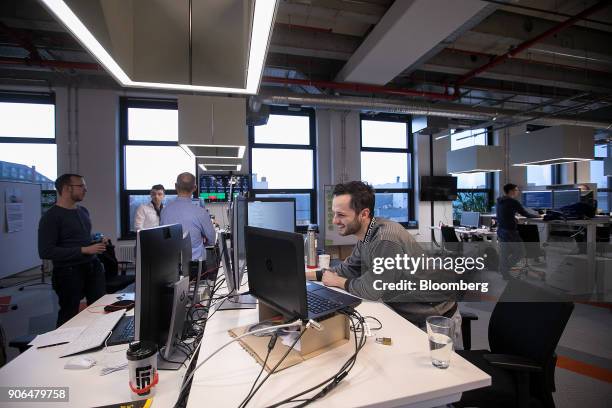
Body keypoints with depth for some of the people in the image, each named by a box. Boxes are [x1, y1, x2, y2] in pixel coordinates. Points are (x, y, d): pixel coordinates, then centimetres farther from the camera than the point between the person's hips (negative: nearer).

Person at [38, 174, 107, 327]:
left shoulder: (83, 211, 12)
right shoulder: (51, 216, -12)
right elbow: (46, 252, -19)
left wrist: (97, 243, 3)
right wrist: (84, 250, -22)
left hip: (93, 267, 6)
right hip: (69, 272, -6)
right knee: (69, 316, 11)